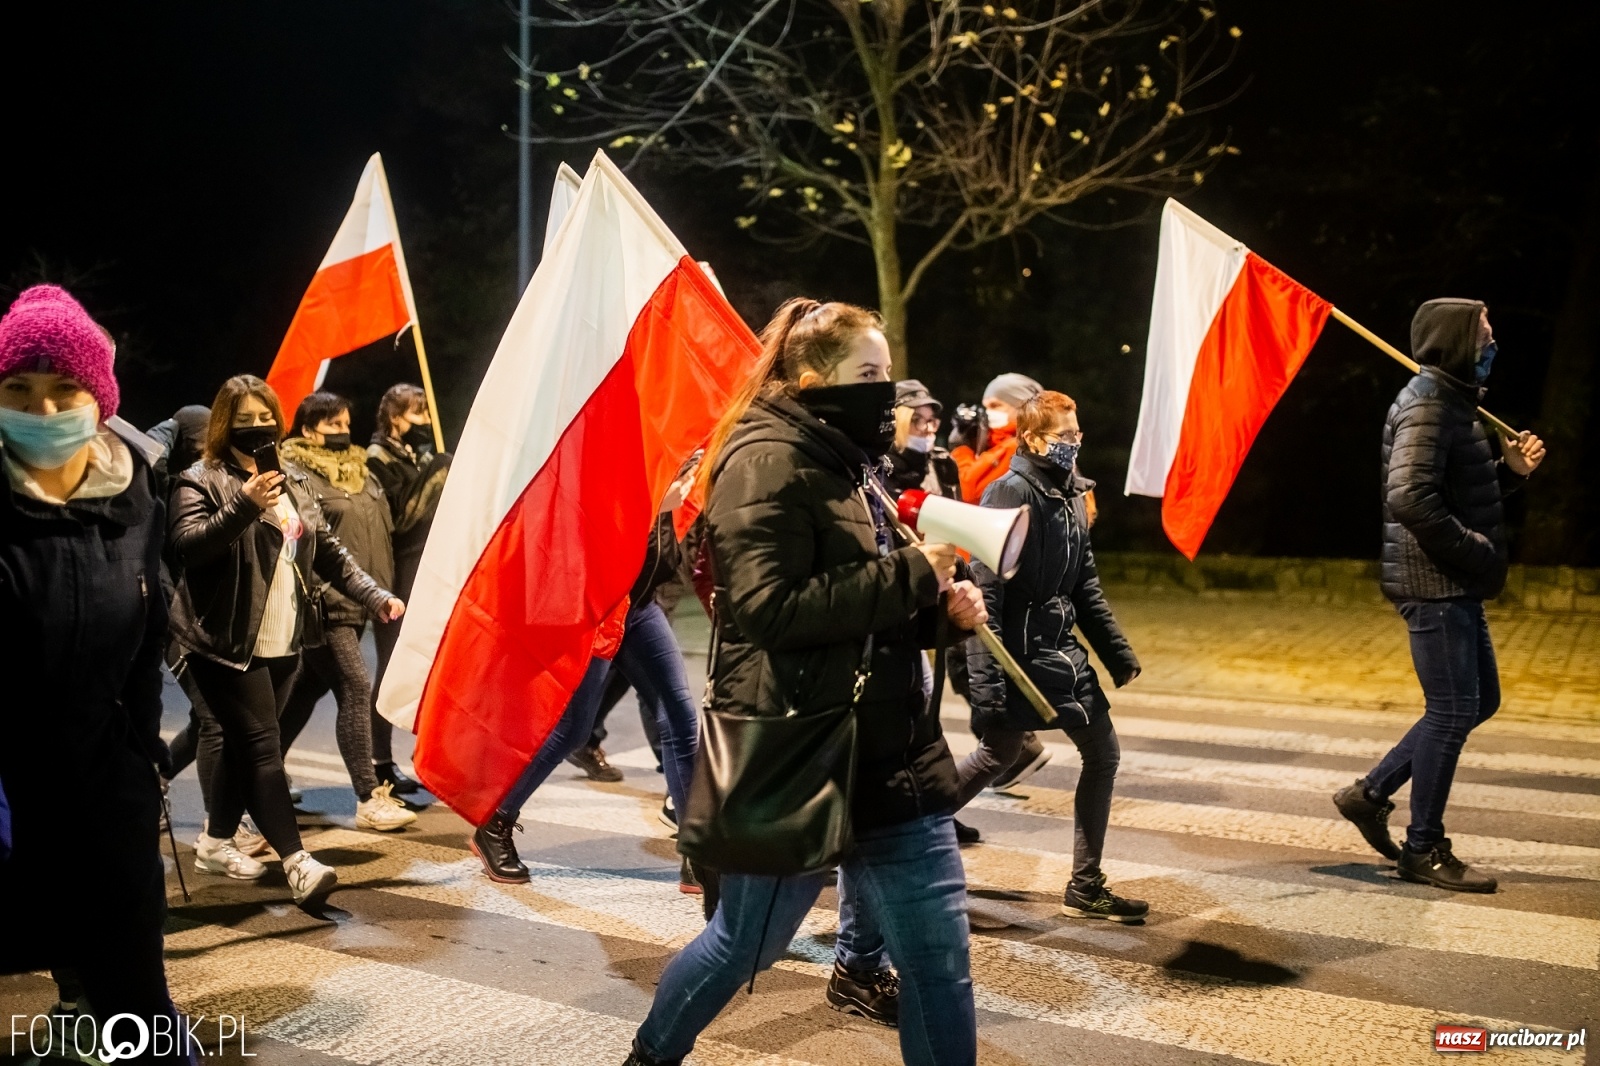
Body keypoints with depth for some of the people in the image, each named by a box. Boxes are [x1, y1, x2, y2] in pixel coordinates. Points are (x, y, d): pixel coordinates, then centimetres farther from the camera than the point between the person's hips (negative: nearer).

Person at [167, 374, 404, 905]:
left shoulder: (292, 487, 15)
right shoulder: (201, 481, -5)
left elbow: (330, 553, 14)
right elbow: (186, 544, -21)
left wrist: (376, 596, 2)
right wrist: (243, 505, -32)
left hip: (282, 643, 7)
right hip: (227, 643, -7)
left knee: (244, 745, 14)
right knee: (261, 746, -10)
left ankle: (215, 842, 28)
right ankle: (297, 861, -11)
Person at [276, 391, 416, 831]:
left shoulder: (360, 473, 17)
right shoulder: (295, 477, -7)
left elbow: (382, 532, 23)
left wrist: (383, 591, 17)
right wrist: (318, 591, -21)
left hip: (357, 602, 8)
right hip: (325, 605, -8)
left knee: (308, 689, 16)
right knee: (356, 689, -12)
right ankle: (369, 800, -10)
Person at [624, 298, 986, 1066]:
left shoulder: (840, 463, 14)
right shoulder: (769, 463, -14)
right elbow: (771, 607, -25)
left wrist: (940, 604, 1)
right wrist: (914, 574, -22)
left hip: (875, 744, 8)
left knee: (937, 943, 9)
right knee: (747, 939, 8)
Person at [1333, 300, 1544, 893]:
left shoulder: (1453, 401, 17)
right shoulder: (1426, 405, -16)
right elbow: (1410, 499, -28)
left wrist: (1509, 469, 7)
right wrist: (1478, 552, -21)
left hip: (1457, 586, 10)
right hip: (1435, 585, -10)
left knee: (1478, 701, 17)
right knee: (1452, 711, -3)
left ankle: (1371, 793, 22)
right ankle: (1425, 851, 9)